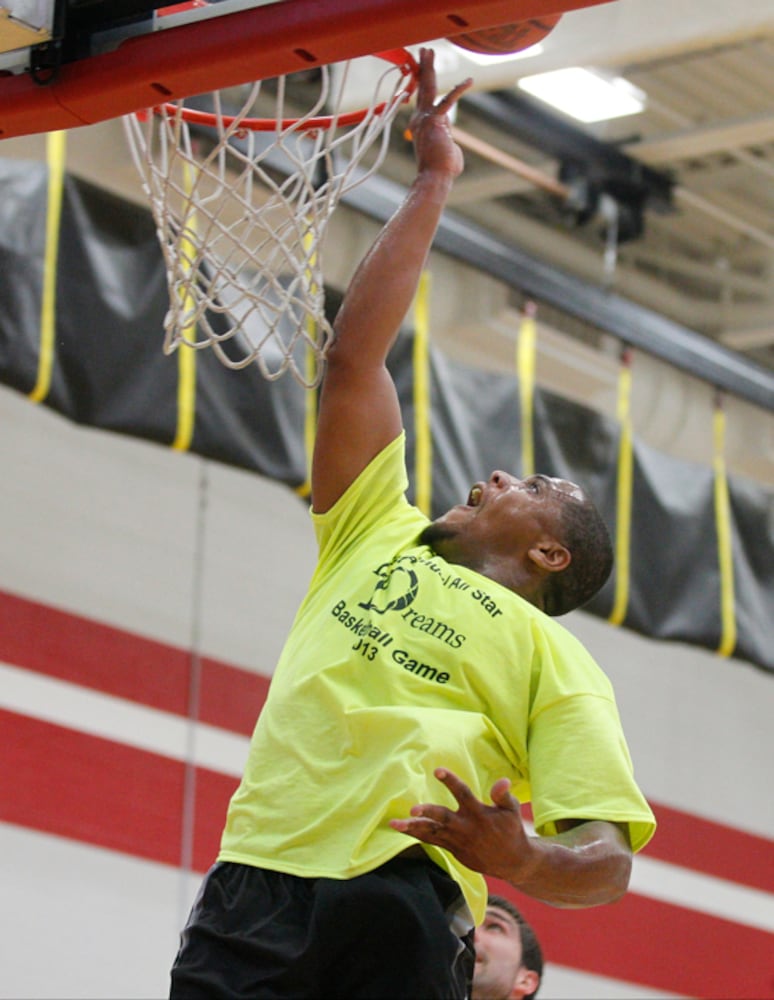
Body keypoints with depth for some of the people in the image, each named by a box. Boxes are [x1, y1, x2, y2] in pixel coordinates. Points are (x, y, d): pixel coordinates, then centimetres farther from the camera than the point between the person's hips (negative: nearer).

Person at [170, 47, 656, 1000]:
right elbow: (354, 355, 26)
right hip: (251, 889, 3)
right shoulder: (373, 539, 29)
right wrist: (431, 185, 29)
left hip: (398, 900, -3)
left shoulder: (552, 653, 17)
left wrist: (525, 859, -17)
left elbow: (607, 857, 5)